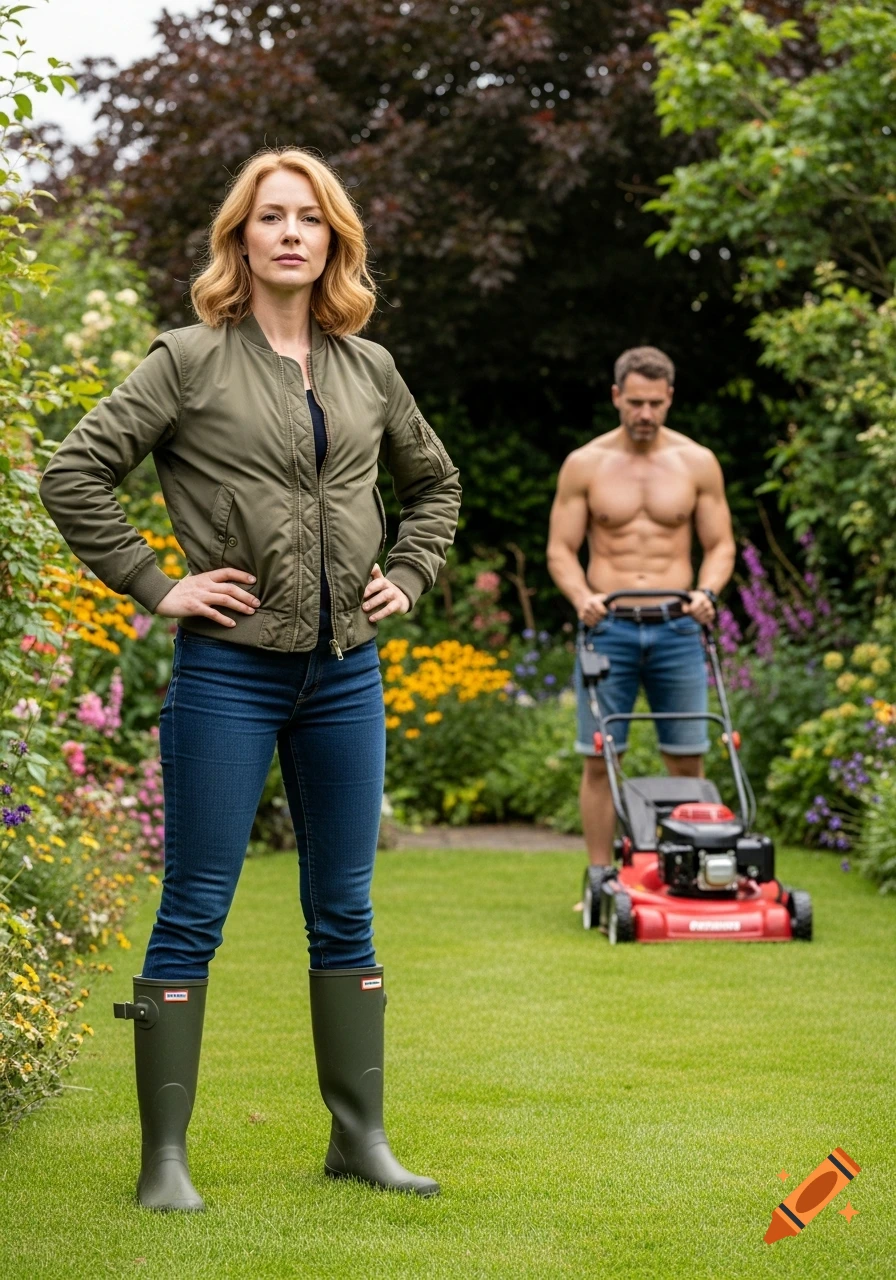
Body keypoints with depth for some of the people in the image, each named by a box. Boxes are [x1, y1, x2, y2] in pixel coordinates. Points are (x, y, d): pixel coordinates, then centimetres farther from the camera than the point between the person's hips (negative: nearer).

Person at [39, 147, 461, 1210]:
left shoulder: (368, 369, 10)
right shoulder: (192, 361, -4)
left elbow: (434, 481, 26)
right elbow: (73, 472, -8)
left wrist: (407, 576, 12)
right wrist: (153, 586, -10)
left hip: (345, 671, 5)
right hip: (230, 666, -5)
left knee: (344, 912, 10)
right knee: (194, 913, -2)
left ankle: (360, 1138, 19)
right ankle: (164, 1156, 5)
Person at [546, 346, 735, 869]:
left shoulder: (697, 463, 5)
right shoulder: (585, 464, 3)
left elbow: (720, 544, 8)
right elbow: (561, 549, 4)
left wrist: (707, 592, -11)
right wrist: (582, 597, -15)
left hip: (677, 629, 1)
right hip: (609, 629, -1)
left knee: (688, 759, 1)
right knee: (599, 758, -1)